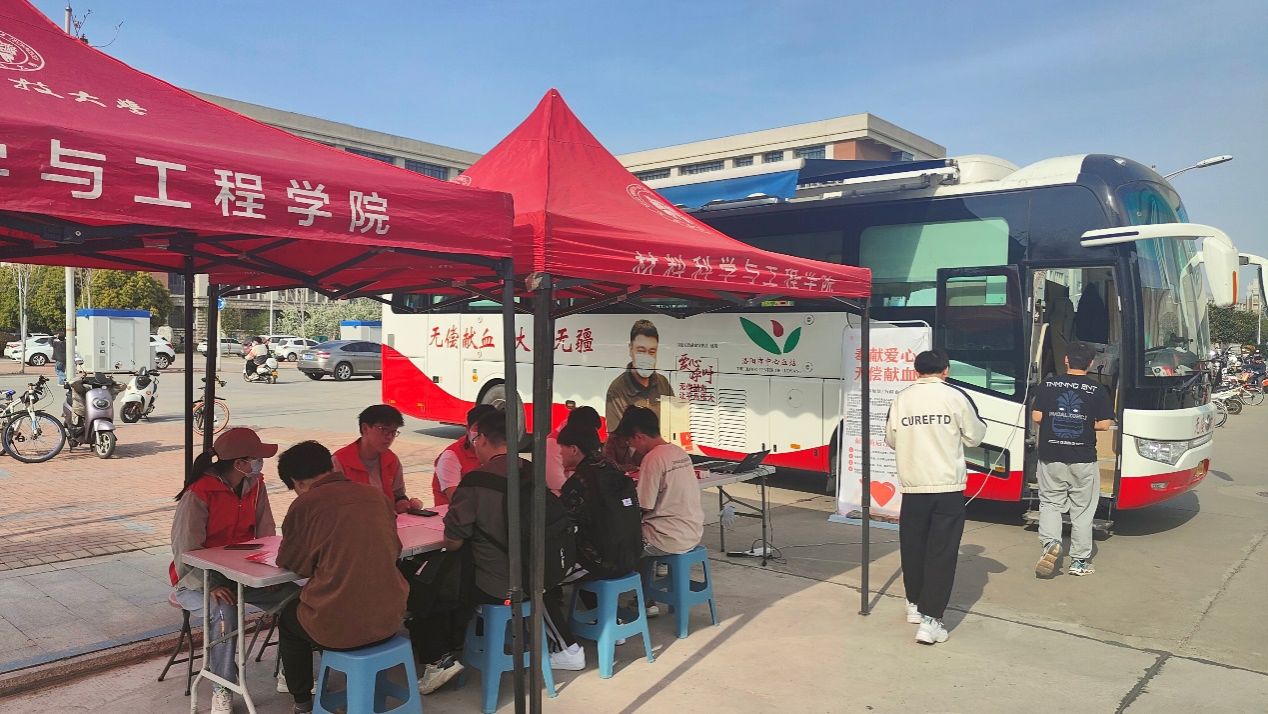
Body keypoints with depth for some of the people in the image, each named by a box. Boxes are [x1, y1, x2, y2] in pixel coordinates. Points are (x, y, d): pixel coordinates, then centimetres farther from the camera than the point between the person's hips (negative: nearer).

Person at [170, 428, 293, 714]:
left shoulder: (255, 484, -1)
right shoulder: (198, 494, -20)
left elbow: (265, 533, 0)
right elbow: (185, 551, -20)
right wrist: (210, 587, -32)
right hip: (198, 579, -5)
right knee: (225, 613, -35)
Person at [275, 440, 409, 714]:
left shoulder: (305, 504, -9)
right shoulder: (374, 494, 4)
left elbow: (292, 563, 1)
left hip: (338, 628, -4)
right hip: (389, 619, 5)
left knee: (288, 618, 29)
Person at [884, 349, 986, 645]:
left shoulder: (901, 399, 2)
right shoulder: (956, 396, -6)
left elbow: (891, 440, 12)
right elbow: (974, 436, 4)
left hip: (913, 487, 3)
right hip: (948, 487, -3)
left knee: (912, 547, 17)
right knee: (942, 552, 0)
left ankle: (914, 605, 32)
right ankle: (930, 620, -4)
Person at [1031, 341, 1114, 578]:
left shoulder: (1047, 385, -2)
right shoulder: (1098, 389, -4)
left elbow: (1036, 417, -4)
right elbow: (1104, 424, -7)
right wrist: (1085, 423, 12)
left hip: (1050, 457, 1)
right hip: (1083, 459, -1)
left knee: (1050, 502, 13)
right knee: (1082, 509, 10)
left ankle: (1050, 542, -11)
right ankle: (1079, 561, 16)